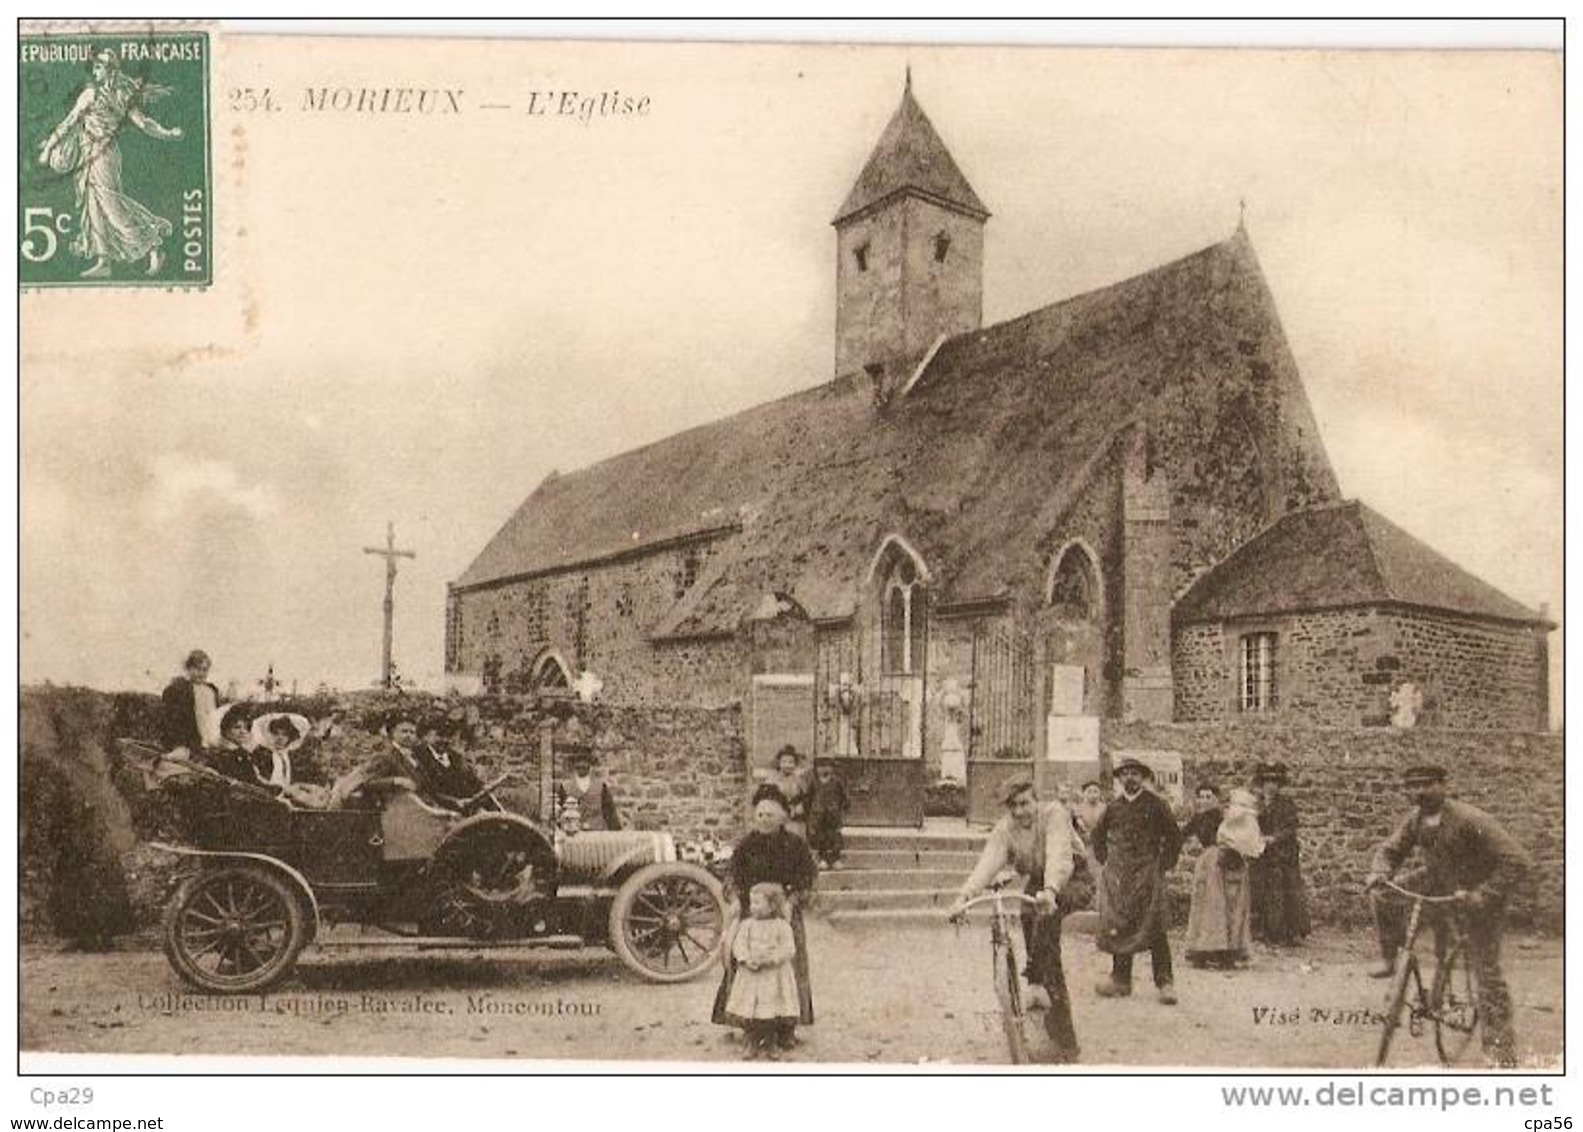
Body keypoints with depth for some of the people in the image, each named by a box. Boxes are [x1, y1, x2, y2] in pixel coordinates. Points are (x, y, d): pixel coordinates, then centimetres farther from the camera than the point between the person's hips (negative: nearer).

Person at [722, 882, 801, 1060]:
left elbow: (788, 949, -8)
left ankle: (771, 1044, 19)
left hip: (775, 976, -2)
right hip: (750, 975, 2)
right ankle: (750, 1044, 15)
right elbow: (738, 945, 0)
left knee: (774, 1015, 1)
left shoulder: (782, 926, -3)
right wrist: (746, 960, -18)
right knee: (749, 1014, 0)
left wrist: (769, 959, -18)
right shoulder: (746, 925, 4)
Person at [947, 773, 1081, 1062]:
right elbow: (988, 863, -27)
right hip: (1036, 881, 4)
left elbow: (1059, 856, -40)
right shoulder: (1004, 829, -13)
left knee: (1045, 909, -32)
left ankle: (1037, 982, -21)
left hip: (1073, 879, -4)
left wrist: (1049, 891, -58)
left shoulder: (1054, 814, -25)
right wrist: (964, 896, -44)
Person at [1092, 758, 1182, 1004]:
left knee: (1154, 929, -8)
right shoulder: (1113, 806, 9)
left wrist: (1164, 864, 1)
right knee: (1118, 927, 3)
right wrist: (1104, 861, 15)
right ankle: (1121, 980, 11)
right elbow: (1098, 835, 23)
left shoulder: (1155, 804, 0)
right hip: (1118, 875, 3)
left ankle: (1165, 983, -3)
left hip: (1148, 873, -3)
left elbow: (1174, 837, 6)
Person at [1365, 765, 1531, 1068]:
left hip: (1478, 896, -6)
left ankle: (1502, 1052, 2)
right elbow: (1390, 849, 1)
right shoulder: (1414, 820, -11)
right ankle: (1393, 959, 8)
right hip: (1439, 883, 6)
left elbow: (1519, 862, -33)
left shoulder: (1470, 820, -31)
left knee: (1486, 971, -6)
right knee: (1383, 895, -9)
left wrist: (1483, 896, -40)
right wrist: (1379, 872, -22)